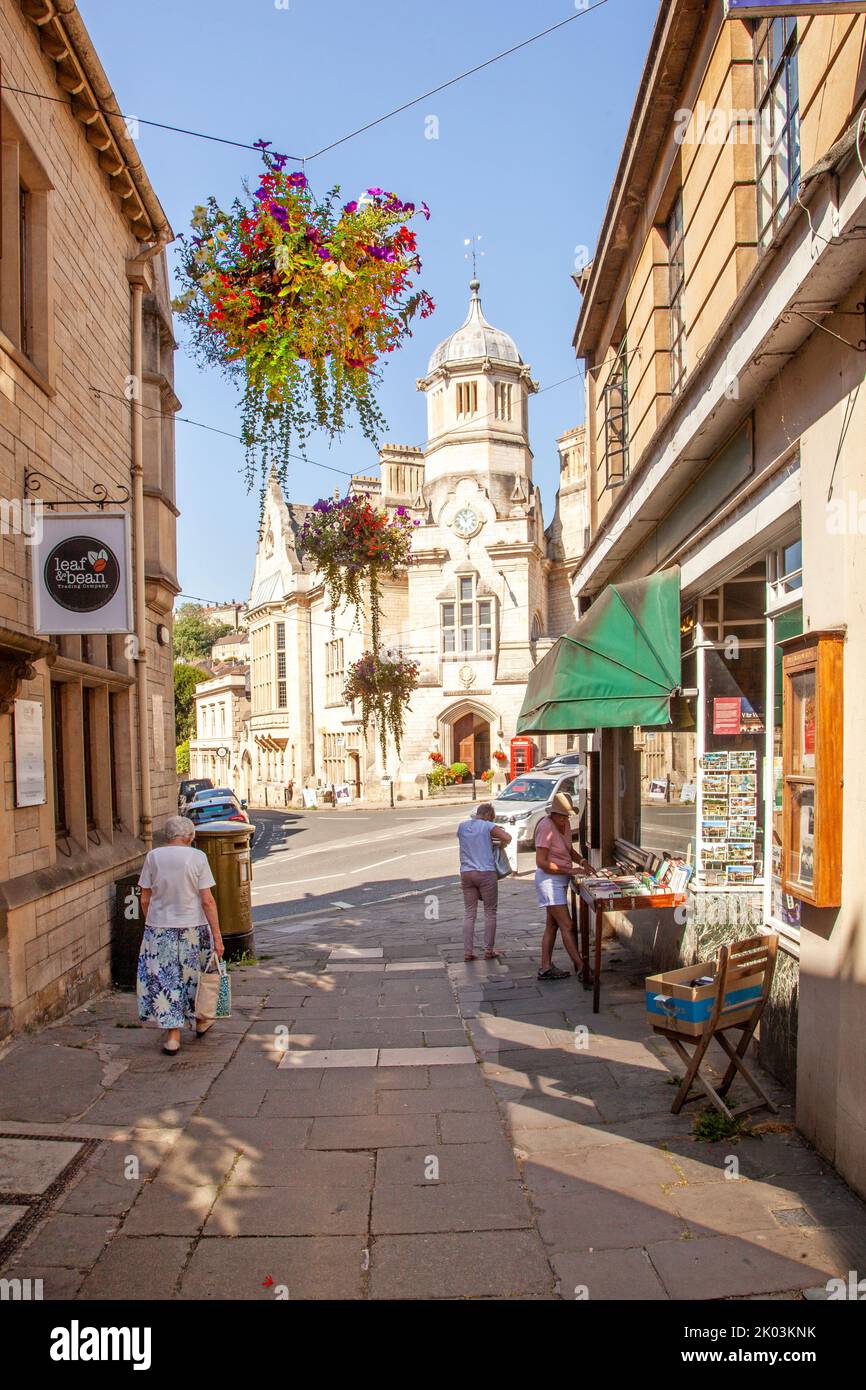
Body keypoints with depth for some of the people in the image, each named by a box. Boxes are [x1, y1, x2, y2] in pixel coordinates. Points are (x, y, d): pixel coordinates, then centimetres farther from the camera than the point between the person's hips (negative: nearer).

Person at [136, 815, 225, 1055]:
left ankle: (172, 1035, 8)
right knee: (195, 974, 19)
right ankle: (200, 1021, 37)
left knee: (164, 980, 9)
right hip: (193, 928, 0)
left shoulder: (153, 857, -4)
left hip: (159, 928, 1)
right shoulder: (197, 857, -9)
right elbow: (207, 901, -11)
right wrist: (217, 934, -6)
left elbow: (145, 899, 0)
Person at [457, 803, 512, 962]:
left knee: (469, 913, 9)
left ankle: (468, 951, 6)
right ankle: (488, 950, 10)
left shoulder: (462, 826, 10)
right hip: (486, 873, -4)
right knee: (490, 912, 8)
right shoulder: (488, 826, -5)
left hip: (466, 874, 4)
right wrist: (500, 843, 6)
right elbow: (507, 838, -14)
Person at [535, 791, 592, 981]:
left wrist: (581, 860, 0)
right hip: (549, 879, -9)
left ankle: (546, 968, 19)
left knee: (552, 925, 13)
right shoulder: (546, 827, -21)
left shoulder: (565, 824, 5)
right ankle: (581, 967, -6)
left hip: (560, 880, 9)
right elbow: (541, 862, -23)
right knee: (567, 926, -8)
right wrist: (570, 870, -21)